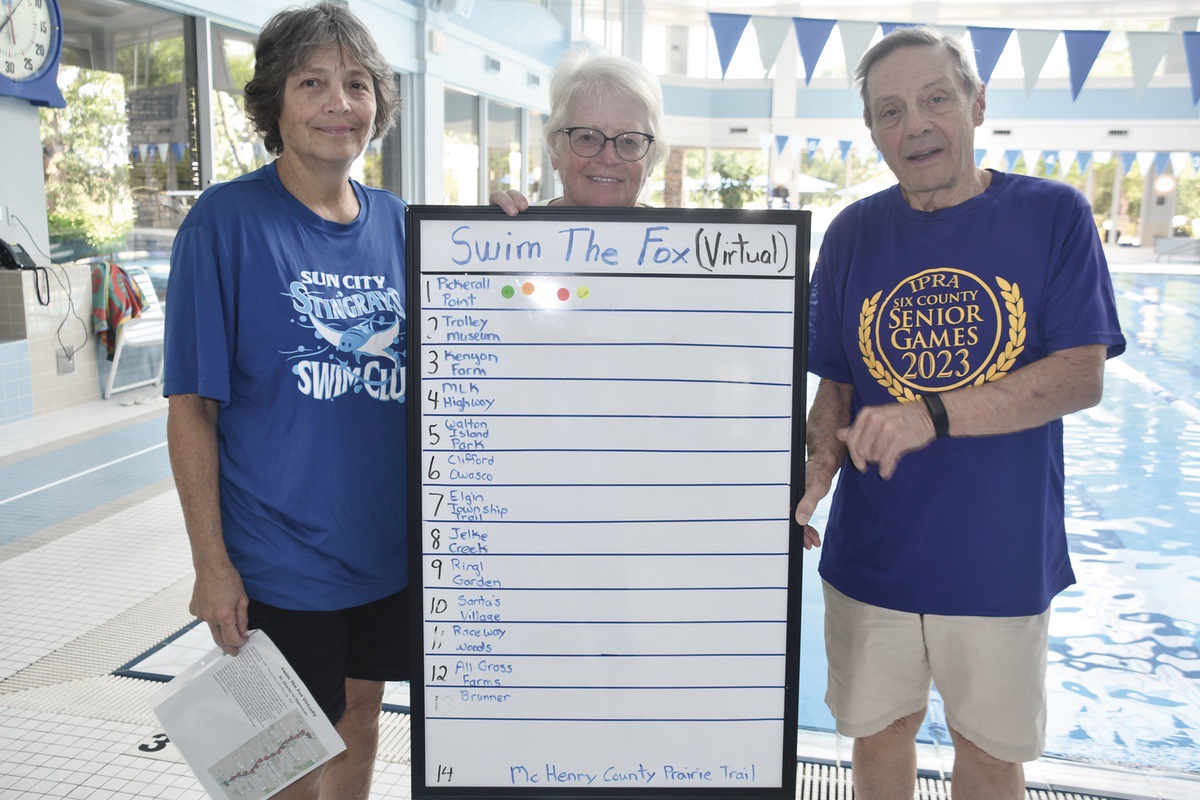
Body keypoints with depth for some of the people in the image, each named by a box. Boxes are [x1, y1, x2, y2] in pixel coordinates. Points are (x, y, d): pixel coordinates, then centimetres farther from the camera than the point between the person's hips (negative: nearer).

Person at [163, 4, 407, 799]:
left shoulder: (399, 223, 3)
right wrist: (211, 562, -13)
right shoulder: (226, 220, -11)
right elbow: (192, 406, -11)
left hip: (391, 546, 5)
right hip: (280, 558, -4)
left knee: (361, 708, 21)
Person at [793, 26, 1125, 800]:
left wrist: (932, 415, -25)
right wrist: (819, 467, -15)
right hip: (871, 555, 2)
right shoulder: (853, 234, 0)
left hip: (1002, 559, -1)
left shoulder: (1053, 215, -5)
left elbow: (1081, 376, -13)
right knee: (879, 733, 18)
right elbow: (835, 386, 4)